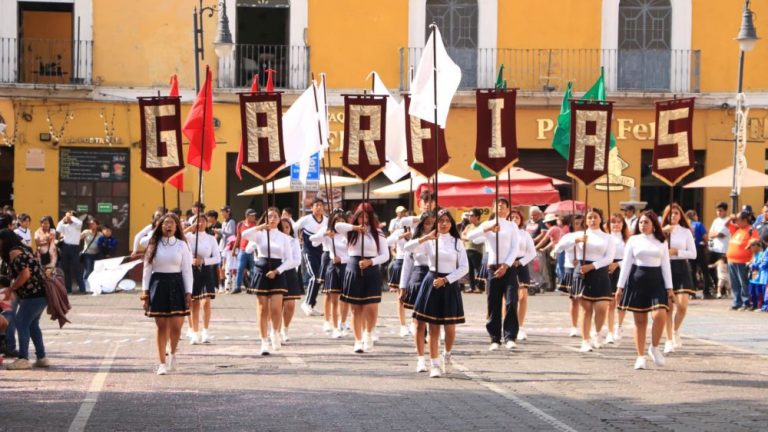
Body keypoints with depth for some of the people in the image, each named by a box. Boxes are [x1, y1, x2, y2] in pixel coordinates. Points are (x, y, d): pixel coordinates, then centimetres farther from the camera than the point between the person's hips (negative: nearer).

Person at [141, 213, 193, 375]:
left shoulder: (182, 245, 3)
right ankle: (162, 363, 9)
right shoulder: (154, 245, 4)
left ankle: (173, 354, 24)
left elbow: (187, 270, 3)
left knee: (176, 326, -4)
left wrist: (188, 292, -3)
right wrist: (145, 290, -1)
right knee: (162, 326, 1)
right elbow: (147, 269, 5)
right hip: (158, 285, 0)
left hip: (176, 285, 0)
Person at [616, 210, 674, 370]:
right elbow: (626, 264, 5)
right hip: (637, 280, 0)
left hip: (656, 280, 1)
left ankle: (654, 348, 3)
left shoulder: (661, 242, 9)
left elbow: (665, 265, 9)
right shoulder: (633, 240, 6)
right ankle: (641, 356, 8)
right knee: (640, 320, 1)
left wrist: (669, 288, 3)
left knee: (660, 315, -18)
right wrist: (620, 286, 0)